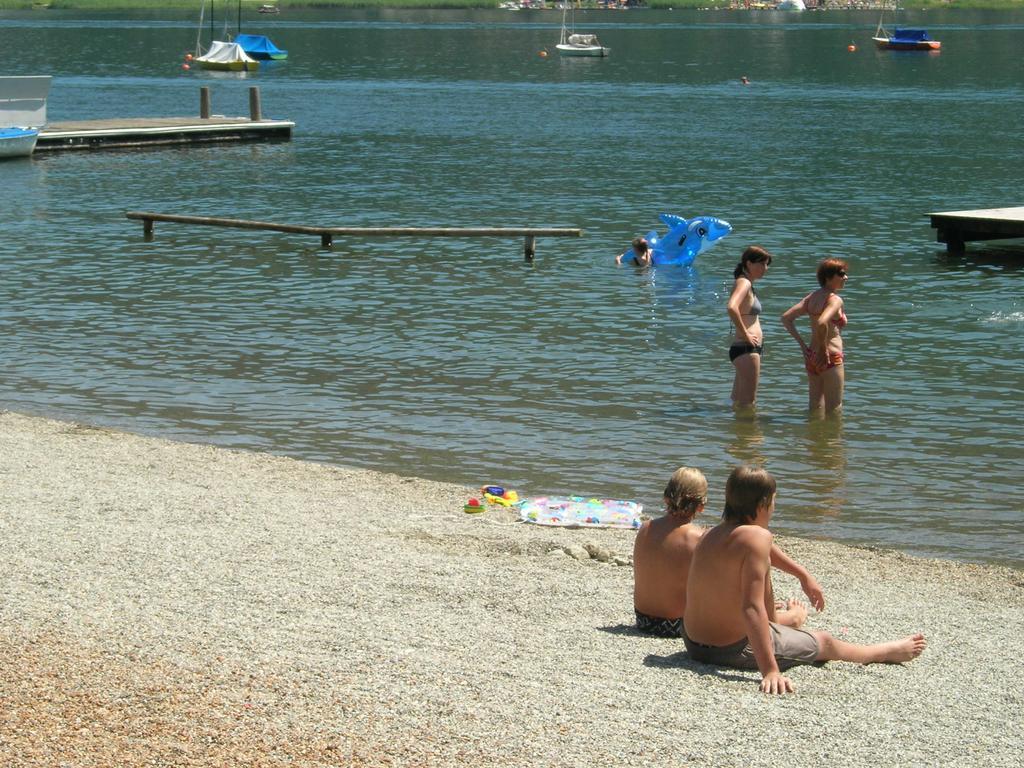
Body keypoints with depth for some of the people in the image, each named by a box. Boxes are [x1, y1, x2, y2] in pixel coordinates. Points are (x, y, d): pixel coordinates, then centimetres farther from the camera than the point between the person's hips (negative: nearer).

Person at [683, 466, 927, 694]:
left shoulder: (710, 535, 4)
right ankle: (891, 652, 38)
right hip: (735, 649, -7)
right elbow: (752, 607, -29)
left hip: (694, 643, 7)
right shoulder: (757, 536, -21)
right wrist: (770, 671, -32)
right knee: (824, 642, 17)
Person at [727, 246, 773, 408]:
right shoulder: (743, 283, -13)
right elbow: (731, 307, -33)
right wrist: (745, 334, -23)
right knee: (747, 403, -6)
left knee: (739, 402, 16)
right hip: (746, 349, -10)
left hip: (751, 348, 10)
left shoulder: (747, 284, 16)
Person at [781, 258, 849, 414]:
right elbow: (822, 323, -32)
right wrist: (823, 349, -19)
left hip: (812, 358, 8)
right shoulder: (835, 300, -14)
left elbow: (786, 317, 6)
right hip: (830, 359, -8)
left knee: (815, 409, 16)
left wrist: (802, 344, 5)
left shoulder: (812, 297, 9)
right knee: (834, 411, 1)